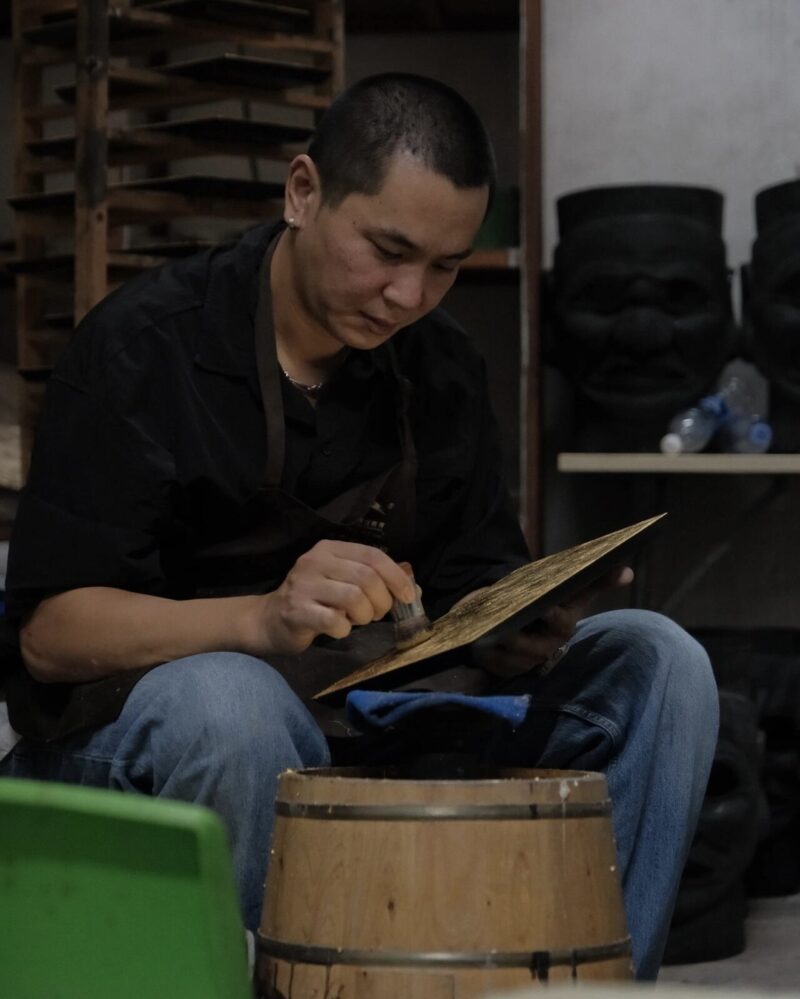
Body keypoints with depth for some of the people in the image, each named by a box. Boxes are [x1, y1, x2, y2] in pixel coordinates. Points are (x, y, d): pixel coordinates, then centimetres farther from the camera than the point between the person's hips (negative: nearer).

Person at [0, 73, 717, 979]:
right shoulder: (143, 345, -11)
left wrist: (524, 624, -18)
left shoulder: (439, 368, 7)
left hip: (380, 718, 6)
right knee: (230, 703, -41)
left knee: (656, 663, -11)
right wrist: (264, 619, -35)